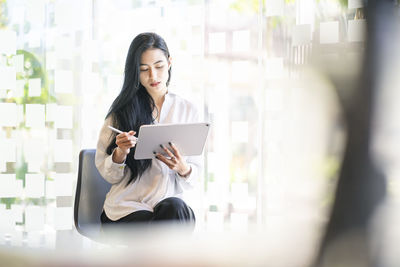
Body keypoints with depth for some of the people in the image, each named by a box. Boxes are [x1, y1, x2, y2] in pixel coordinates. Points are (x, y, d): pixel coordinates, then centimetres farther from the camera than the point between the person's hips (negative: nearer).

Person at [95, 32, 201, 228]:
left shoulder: (187, 109, 11)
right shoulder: (123, 110, 6)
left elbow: (194, 175, 11)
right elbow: (107, 174, 7)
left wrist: (183, 168, -12)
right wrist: (120, 152, -14)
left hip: (171, 202, 3)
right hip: (127, 209, -2)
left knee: (175, 207, -35)